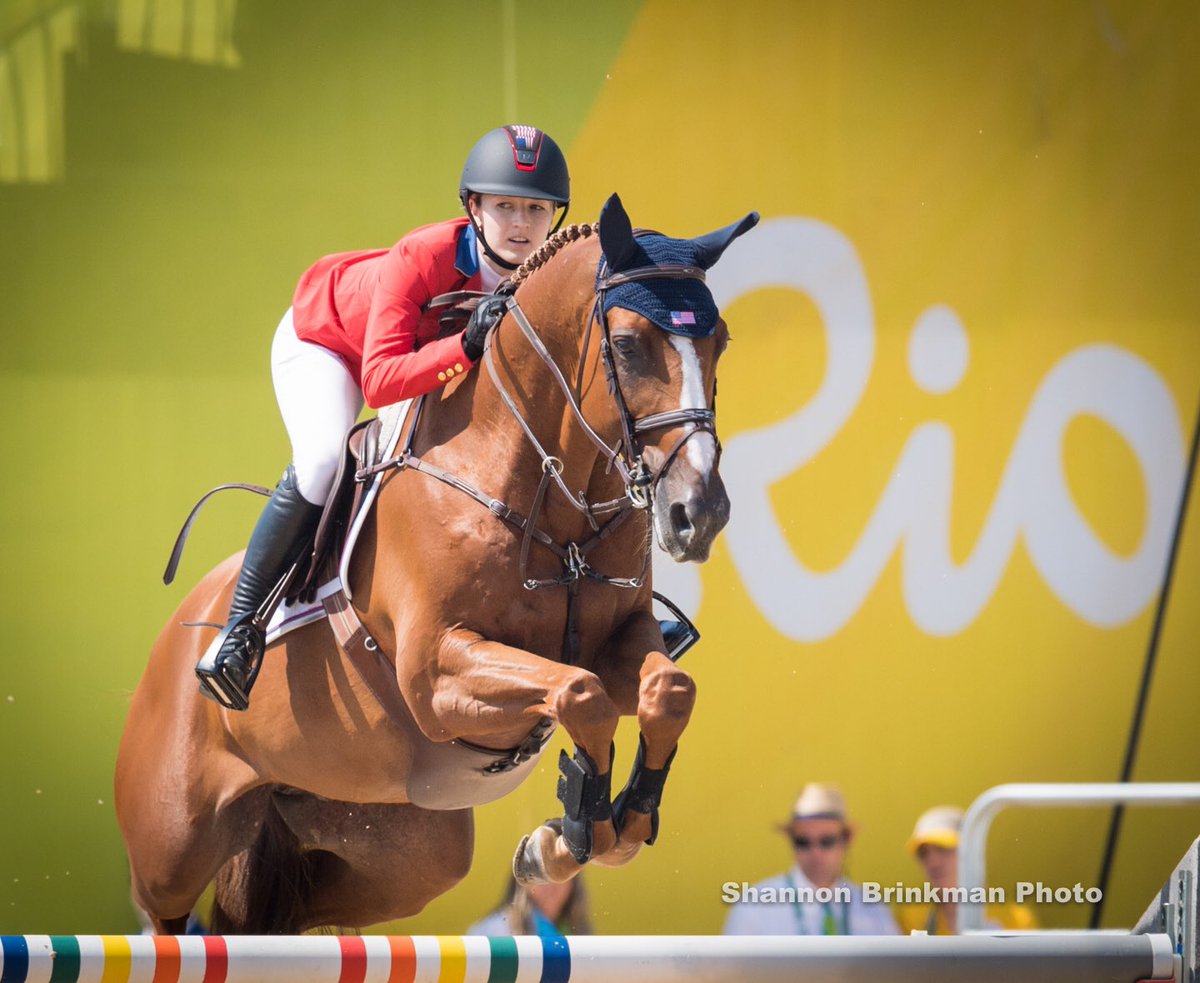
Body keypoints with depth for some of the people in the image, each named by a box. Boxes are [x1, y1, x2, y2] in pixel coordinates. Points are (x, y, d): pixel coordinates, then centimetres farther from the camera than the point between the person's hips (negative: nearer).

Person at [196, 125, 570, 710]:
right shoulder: (422, 258, -42)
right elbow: (379, 381, -49)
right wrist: (465, 347, -61)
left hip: (423, 353, 6)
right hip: (324, 339, -6)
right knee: (324, 460, -27)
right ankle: (241, 627, -19)